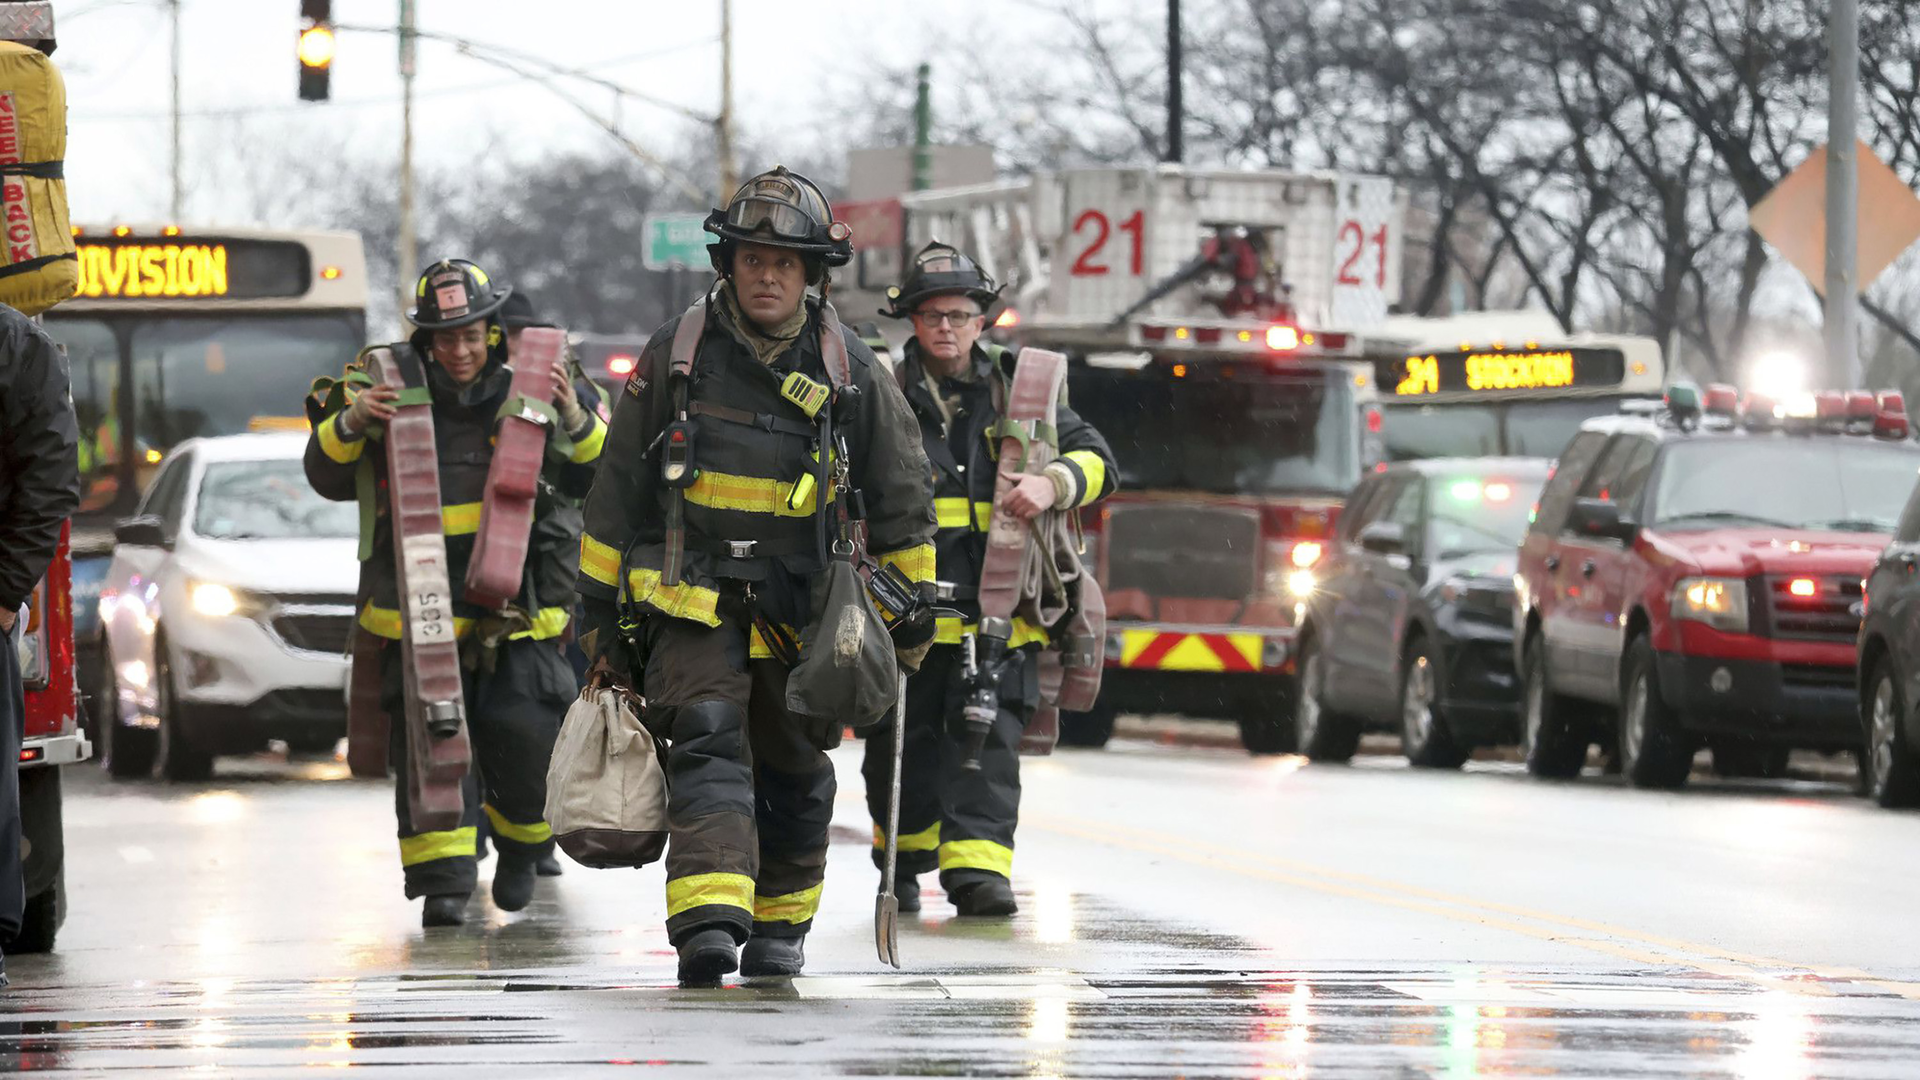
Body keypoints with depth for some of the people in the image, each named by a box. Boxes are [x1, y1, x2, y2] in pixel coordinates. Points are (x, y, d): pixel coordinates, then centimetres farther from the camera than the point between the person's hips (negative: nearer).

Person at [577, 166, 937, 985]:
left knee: (795, 770, 10)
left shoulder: (850, 372, 0)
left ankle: (780, 925, 30)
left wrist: (915, 607, 9)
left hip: (804, 606, 2)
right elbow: (620, 485, 7)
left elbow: (901, 497, 9)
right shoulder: (675, 357, -1)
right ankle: (709, 924, -32)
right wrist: (600, 601, 8)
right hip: (692, 599, -2)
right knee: (708, 740, -19)